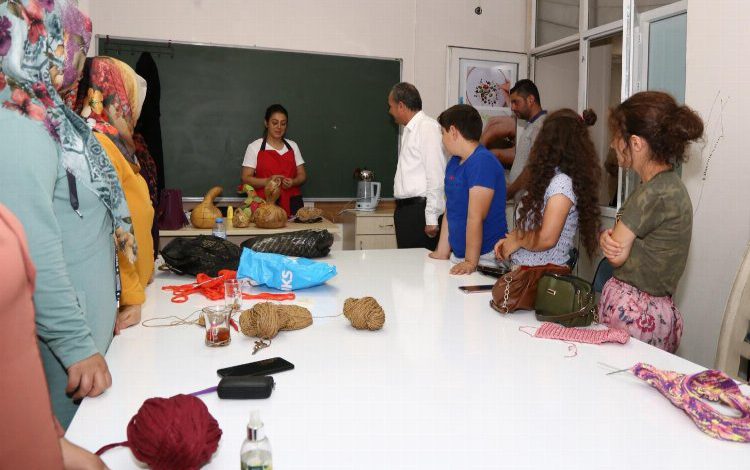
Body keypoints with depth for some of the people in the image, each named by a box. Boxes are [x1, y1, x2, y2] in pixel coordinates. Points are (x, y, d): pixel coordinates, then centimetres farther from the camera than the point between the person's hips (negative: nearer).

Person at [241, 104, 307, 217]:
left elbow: (302, 175, 14)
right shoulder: (254, 147, 4)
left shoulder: (293, 146, 13)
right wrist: (268, 181, -17)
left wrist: (292, 182, -8)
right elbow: (246, 178, 0)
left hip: (291, 204, 2)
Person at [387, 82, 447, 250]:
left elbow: (436, 176, -17)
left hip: (419, 209, -9)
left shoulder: (428, 127, -11)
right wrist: (401, 209, 15)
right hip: (405, 209, 9)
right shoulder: (409, 130, 17)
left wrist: (432, 219, -18)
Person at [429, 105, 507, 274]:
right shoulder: (454, 162, 12)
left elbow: (476, 217, -21)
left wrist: (471, 262, -21)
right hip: (459, 255, 7)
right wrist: (441, 253, 11)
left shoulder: (483, 162, -16)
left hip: (485, 258, -7)